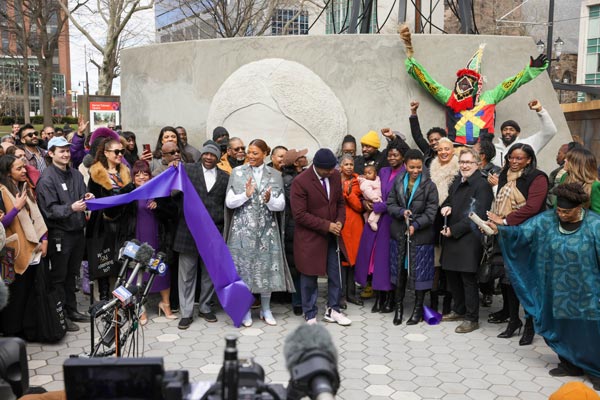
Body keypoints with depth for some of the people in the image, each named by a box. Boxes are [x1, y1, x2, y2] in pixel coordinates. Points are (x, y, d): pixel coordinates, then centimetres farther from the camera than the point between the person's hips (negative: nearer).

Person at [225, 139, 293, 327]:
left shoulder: (275, 175, 4)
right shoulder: (237, 172, 3)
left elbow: (281, 205, -2)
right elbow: (229, 202, -2)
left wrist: (269, 200, -22)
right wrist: (245, 195, -18)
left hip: (267, 230, 1)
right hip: (243, 229, -1)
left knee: (266, 267, 6)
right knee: (244, 267, 4)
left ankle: (266, 309, 22)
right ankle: (246, 309, 19)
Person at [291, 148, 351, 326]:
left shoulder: (335, 176, -1)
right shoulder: (300, 182, -19)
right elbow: (299, 215, -20)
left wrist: (339, 221, -6)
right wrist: (326, 225, -20)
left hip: (332, 236, 5)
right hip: (310, 238, -5)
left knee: (335, 276, 11)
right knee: (309, 278, 7)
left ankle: (333, 310, 29)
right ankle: (310, 315, 23)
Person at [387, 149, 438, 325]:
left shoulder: (429, 185, -7)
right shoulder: (398, 182, 3)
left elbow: (431, 212, -8)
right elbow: (390, 204, 4)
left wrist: (415, 225, -17)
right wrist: (401, 212, -15)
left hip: (420, 234, -3)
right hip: (399, 232, 3)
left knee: (419, 271, 4)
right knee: (400, 269, 9)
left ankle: (418, 308, 20)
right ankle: (399, 305, 24)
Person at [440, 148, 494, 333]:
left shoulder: (482, 185, -10)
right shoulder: (457, 183, 16)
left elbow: (477, 216, -16)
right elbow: (449, 200, 30)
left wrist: (454, 230, -15)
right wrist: (446, 206, 5)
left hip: (469, 239, -8)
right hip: (452, 237, 8)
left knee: (468, 278, -2)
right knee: (452, 274, 15)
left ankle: (472, 318, 10)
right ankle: (459, 310, 32)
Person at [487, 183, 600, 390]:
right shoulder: (547, 220, -4)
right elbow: (521, 232, -8)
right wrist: (500, 229, -23)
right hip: (557, 292, 4)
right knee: (560, 328, 15)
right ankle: (570, 364, 36)